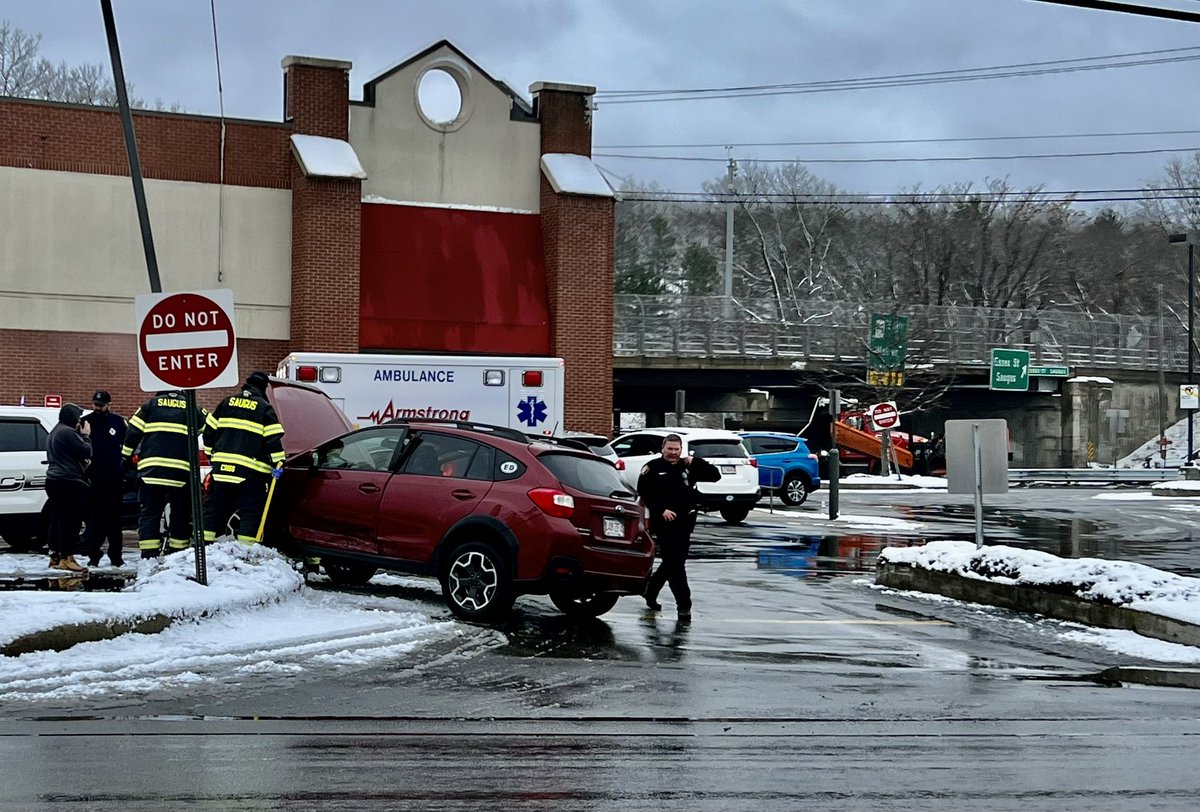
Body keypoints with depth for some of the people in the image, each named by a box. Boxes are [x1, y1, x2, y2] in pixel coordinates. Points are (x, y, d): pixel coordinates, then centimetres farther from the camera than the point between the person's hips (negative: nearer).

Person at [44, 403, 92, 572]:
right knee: (71, 521, -10)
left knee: (58, 519, 13)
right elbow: (86, 451, -13)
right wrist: (85, 436, 1)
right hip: (69, 482, -11)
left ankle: (55, 555, 17)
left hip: (54, 480, 11)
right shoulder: (68, 432, -14)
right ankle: (67, 558, -13)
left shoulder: (54, 433, 20)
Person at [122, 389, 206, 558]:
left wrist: (126, 456, 13)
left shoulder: (150, 405, 11)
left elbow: (133, 432, 5)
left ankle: (149, 557, -8)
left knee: (149, 513, 2)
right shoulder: (191, 408, 14)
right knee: (181, 514, 13)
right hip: (182, 471, 1)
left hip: (152, 468, -1)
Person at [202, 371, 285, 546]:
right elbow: (273, 439, -8)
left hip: (222, 466, 4)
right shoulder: (264, 408, -2)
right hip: (252, 469, -4)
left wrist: (212, 452, 23)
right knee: (250, 511, 0)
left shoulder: (227, 402, 11)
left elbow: (210, 429, 13)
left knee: (214, 506, 11)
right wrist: (278, 461, -1)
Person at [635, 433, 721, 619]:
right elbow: (644, 493, -6)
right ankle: (683, 605, -5)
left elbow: (714, 476, 8)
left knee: (673, 562, 12)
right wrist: (662, 510, -15)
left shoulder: (688, 466, 11)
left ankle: (650, 591, 33)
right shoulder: (653, 468, -1)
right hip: (664, 523, -5)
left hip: (685, 522, 5)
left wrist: (695, 462, -5)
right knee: (675, 563, -7)